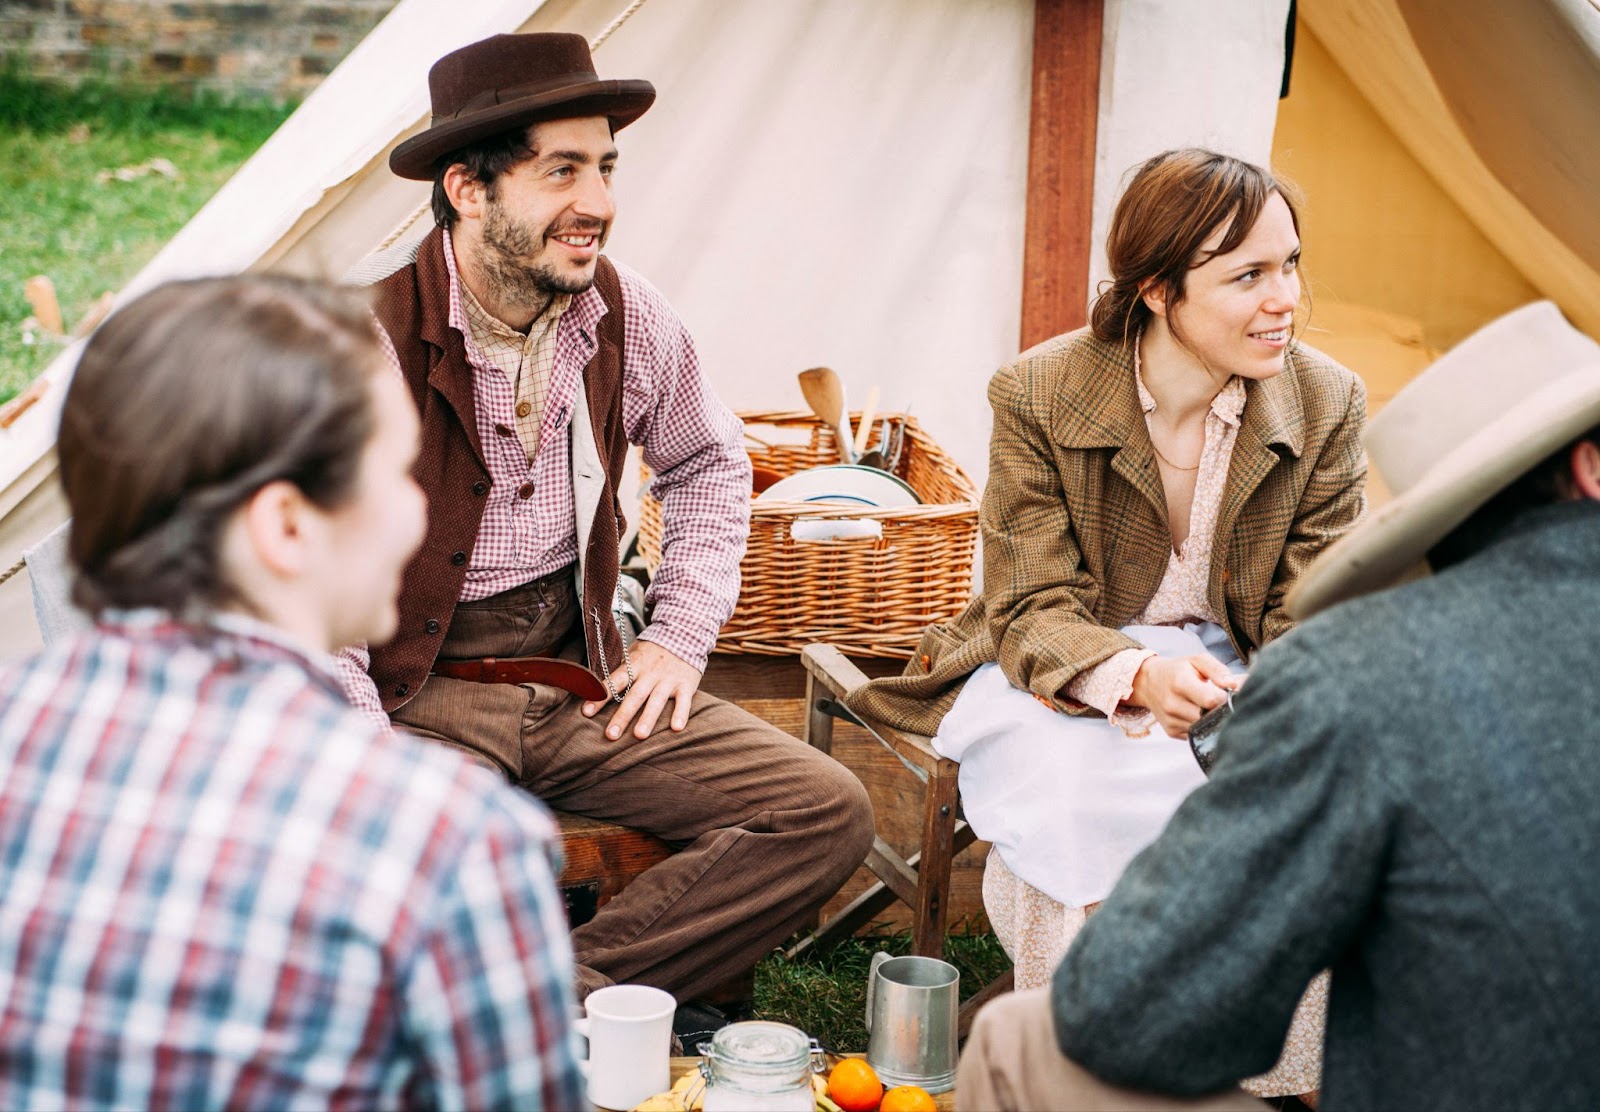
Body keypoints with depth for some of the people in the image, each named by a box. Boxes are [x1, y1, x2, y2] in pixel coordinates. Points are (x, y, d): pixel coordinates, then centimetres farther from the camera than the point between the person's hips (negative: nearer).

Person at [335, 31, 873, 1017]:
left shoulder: (628, 317, 2)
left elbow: (709, 466, 21)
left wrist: (681, 636, 10)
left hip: (580, 679, 5)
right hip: (420, 693, -5)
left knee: (830, 813, -11)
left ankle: (568, 992, -14)